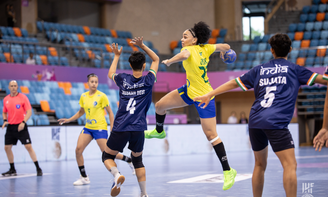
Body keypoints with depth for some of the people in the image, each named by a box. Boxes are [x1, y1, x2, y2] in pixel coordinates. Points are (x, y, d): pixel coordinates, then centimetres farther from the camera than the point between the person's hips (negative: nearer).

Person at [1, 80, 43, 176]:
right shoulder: (6, 99, 9)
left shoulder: (23, 97, -5)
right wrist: (5, 121, 0)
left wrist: (23, 122, -21)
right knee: (7, 148, 5)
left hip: (21, 126, -5)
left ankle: (38, 168, -5)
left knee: (28, 147, -10)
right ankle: (12, 170, 19)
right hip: (10, 127, 5)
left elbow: (29, 112, -9)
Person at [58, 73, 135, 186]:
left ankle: (130, 160, 15)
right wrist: (68, 120, 16)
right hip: (88, 128, 5)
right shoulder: (83, 96, 7)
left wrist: (112, 128, -8)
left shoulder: (101, 96, -8)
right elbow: (81, 112, 22)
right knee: (78, 150, -9)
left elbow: (110, 112, -2)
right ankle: (84, 177, 1)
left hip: (100, 128, -5)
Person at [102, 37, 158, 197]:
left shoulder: (123, 79, 3)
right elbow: (156, 59, 18)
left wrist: (117, 56, 38)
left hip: (120, 128, -1)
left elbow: (110, 73, 28)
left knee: (107, 156, 13)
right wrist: (142, 46, 12)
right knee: (137, 160, 19)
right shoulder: (148, 81, 1)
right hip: (138, 128, 1)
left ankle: (117, 175, -19)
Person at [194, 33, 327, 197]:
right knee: (290, 165, -8)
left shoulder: (259, 70, 20)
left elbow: (234, 83, 22)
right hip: (276, 122, -5)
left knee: (260, 165, 19)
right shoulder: (294, 69, 10)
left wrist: (209, 95, 28)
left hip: (255, 122, 5)